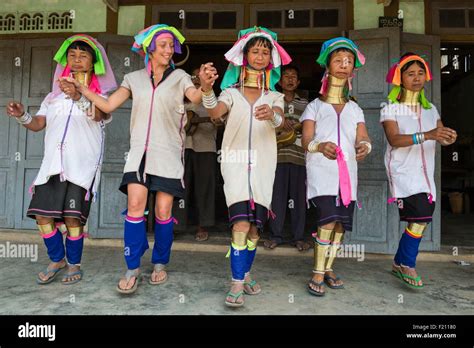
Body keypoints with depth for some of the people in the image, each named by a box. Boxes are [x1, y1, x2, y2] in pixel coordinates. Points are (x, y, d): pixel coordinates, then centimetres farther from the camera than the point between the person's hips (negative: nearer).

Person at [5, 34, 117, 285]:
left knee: (72, 216, -9)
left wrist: (79, 97, -35)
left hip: (83, 164, -4)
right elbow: (38, 124, 13)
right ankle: (57, 260, 21)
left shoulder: (99, 95, 7)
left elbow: (97, 115, -17)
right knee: (42, 215, 0)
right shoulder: (55, 95, 22)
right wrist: (22, 116, -7)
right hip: (53, 163, 5)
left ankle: (74, 265, 11)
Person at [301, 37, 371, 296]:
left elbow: (363, 138, 7)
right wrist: (320, 146, -27)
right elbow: (306, 141, -4)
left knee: (341, 222, 3)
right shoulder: (314, 106, 8)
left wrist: (364, 146, -18)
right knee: (329, 219, -18)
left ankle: (327, 269, 19)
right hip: (321, 169, -4)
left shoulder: (355, 108, 19)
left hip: (347, 170, 4)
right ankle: (317, 274, -5)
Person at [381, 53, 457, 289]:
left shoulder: (431, 109, 13)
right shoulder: (391, 108, -3)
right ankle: (407, 265, 3)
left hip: (425, 172, 6)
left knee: (420, 219, 8)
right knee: (421, 216, -16)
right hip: (402, 171, -6)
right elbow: (394, 139, -19)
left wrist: (449, 137, -18)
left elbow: (442, 138, 5)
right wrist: (426, 135, -31)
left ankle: (399, 263, 25)